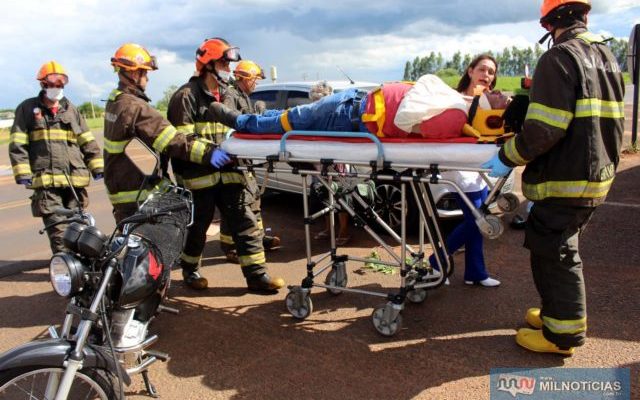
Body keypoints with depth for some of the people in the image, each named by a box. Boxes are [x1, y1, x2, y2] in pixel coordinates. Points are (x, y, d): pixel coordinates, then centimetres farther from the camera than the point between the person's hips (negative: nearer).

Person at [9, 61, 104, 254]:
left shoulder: (71, 109, 18)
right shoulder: (27, 108, 7)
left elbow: (88, 142, 16)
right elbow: (17, 145, 3)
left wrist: (98, 167, 8)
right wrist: (22, 172, -7)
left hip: (74, 179, 3)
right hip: (46, 180, -3)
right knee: (59, 229, -9)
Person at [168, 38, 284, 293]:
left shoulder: (226, 96, 17)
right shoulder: (187, 96, -7)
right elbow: (180, 137, -14)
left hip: (228, 173, 6)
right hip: (199, 174, -6)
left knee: (245, 222, 2)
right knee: (197, 226, 8)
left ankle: (256, 275, 8)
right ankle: (190, 271, 29)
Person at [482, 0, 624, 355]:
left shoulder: (559, 58, -15)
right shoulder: (607, 58, 14)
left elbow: (544, 129, -24)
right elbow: (612, 123, 20)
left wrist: (507, 158, -14)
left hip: (564, 179, -9)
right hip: (596, 177, 9)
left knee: (552, 254, 3)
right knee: (562, 250, 22)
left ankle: (562, 334, 14)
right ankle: (558, 313, 36)